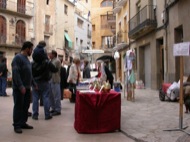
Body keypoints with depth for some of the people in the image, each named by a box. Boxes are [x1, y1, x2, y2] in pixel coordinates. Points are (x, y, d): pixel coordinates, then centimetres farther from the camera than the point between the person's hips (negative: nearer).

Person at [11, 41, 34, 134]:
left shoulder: (26, 58, 16)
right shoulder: (18, 58, -11)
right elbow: (15, 73, -19)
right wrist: (20, 86, -24)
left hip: (27, 87, 8)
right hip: (19, 88, -8)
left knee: (26, 106, 11)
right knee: (18, 106, -1)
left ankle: (23, 123, 21)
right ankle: (17, 125, 7)